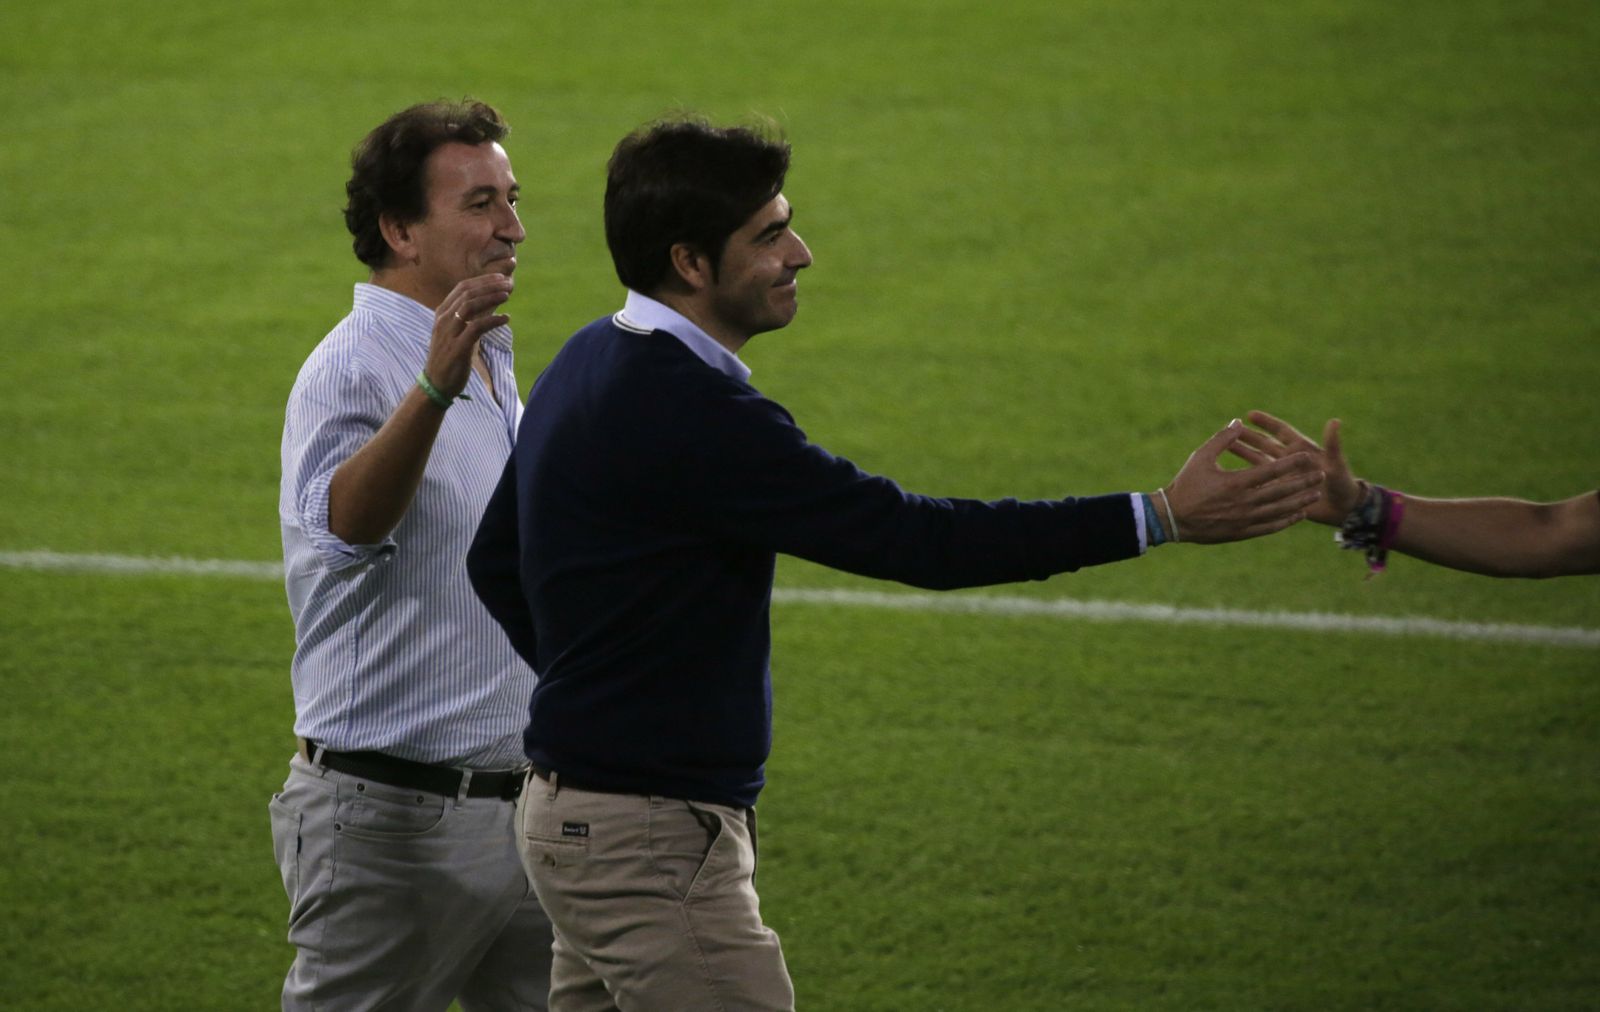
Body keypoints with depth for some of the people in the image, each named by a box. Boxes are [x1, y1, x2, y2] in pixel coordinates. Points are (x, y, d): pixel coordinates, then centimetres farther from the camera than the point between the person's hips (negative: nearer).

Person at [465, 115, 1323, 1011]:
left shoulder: (587, 365, 9)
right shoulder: (689, 410, -23)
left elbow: (495, 563, 20)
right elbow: (906, 536, -25)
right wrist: (1161, 517, -23)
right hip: (654, 837, -10)